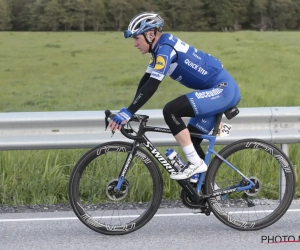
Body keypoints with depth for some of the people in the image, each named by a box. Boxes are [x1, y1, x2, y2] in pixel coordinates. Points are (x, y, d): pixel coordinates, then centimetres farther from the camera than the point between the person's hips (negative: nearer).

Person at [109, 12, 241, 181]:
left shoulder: (165, 48, -18)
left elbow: (152, 85, -27)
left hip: (223, 89, -10)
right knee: (190, 140, 11)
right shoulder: (160, 49, 12)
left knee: (170, 110, -22)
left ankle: (195, 163, -14)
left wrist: (128, 113, -28)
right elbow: (145, 81, 15)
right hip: (221, 90, 10)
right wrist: (129, 112, 8)